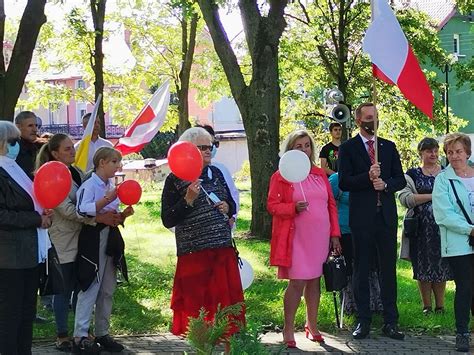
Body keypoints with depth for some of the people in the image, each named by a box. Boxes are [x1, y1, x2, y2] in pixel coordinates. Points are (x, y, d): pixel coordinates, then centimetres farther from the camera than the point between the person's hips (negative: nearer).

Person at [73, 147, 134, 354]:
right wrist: (107, 200, -32)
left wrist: (124, 214, 1)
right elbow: (82, 210, -28)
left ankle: (102, 334, 20)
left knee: (108, 290, 11)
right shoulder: (89, 185, -12)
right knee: (90, 289, -7)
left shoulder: (111, 187, 14)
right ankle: (80, 337, -2)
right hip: (93, 241, -8)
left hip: (110, 242, 8)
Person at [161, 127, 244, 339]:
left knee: (226, 298, 5)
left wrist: (227, 208, 1)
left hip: (223, 250, 5)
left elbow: (232, 205, 24)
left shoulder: (216, 173, 12)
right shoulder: (175, 179, -3)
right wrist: (188, 200, -18)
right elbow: (168, 221, -7)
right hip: (193, 252, -5)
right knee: (196, 301, -1)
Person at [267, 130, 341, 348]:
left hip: (320, 238, 5)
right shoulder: (281, 176, -3)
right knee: (297, 282, -8)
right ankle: (288, 329, 4)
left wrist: (334, 234, 7)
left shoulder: (320, 174, 11)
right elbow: (272, 205, -5)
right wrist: (294, 208, -22)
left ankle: (312, 326, 23)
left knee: (314, 281, 11)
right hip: (296, 238, -5)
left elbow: (331, 205, 13)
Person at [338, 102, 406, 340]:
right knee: (361, 269, 4)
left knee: (389, 269, 4)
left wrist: (386, 184, -11)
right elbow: (344, 182, -7)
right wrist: (367, 177, -21)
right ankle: (363, 321, 10)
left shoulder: (389, 147, 12)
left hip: (387, 215, 3)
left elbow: (401, 179, 10)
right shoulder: (348, 148, 1)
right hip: (362, 217, -3)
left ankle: (391, 321, 9)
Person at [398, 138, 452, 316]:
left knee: (441, 265, 2)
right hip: (422, 227, -1)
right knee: (423, 265, 1)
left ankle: (440, 305, 12)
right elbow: (404, 198, -9)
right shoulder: (413, 174, 4)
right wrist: (431, 196, -12)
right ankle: (427, 306, 11)